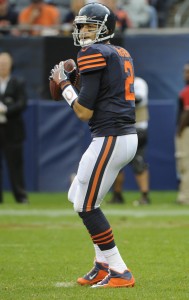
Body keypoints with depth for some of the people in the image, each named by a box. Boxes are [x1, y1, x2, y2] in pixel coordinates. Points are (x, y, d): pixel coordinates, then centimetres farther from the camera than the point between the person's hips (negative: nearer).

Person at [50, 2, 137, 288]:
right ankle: (103, 265, 21)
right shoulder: (122, 54, 16)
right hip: (128, 136, 10)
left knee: (86, 205, -3)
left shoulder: (94, 54, -11)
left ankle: (119, 272, -2)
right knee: (79, 197, 19)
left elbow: (84, 111, -14)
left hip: (110, 139, -10)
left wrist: (63, 84, 0)